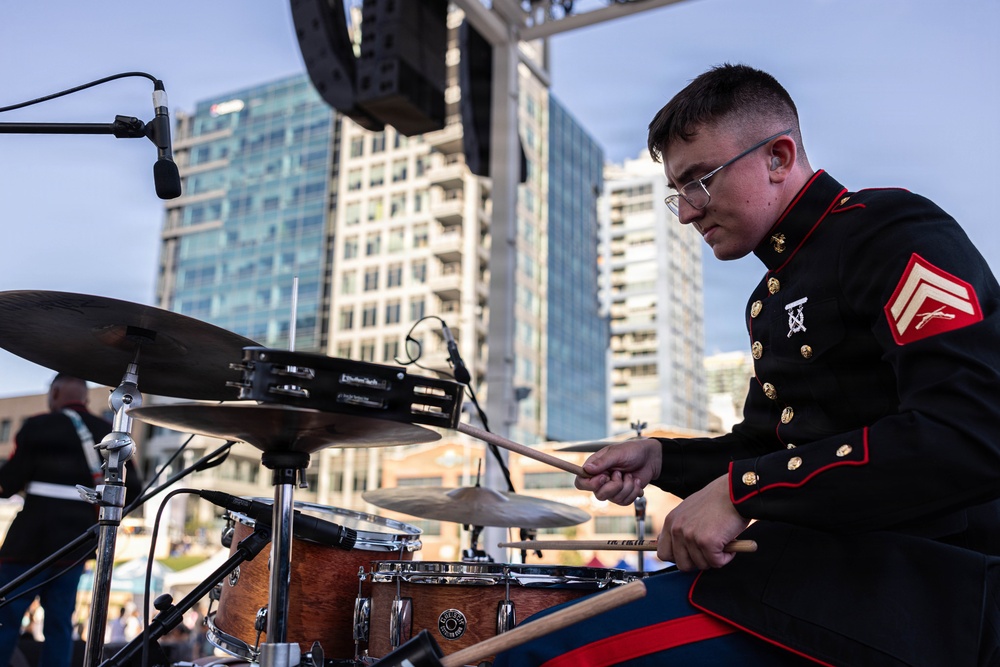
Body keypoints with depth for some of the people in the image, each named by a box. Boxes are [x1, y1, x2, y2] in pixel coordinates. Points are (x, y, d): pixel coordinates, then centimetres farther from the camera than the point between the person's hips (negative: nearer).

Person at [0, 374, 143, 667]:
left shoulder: (38, 426, -4)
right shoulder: (109, 434, 9)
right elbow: (132, 489, 6)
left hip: (35, 535, -5)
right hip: (78, 537, 5)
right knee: (60, 620, 10)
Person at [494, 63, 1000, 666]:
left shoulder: (891, 232, -10)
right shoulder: (775, 295, 20)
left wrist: (744, 490, -22)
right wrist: (662, 458, 10)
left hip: (908, 587, -9)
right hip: (813, 561, 9)